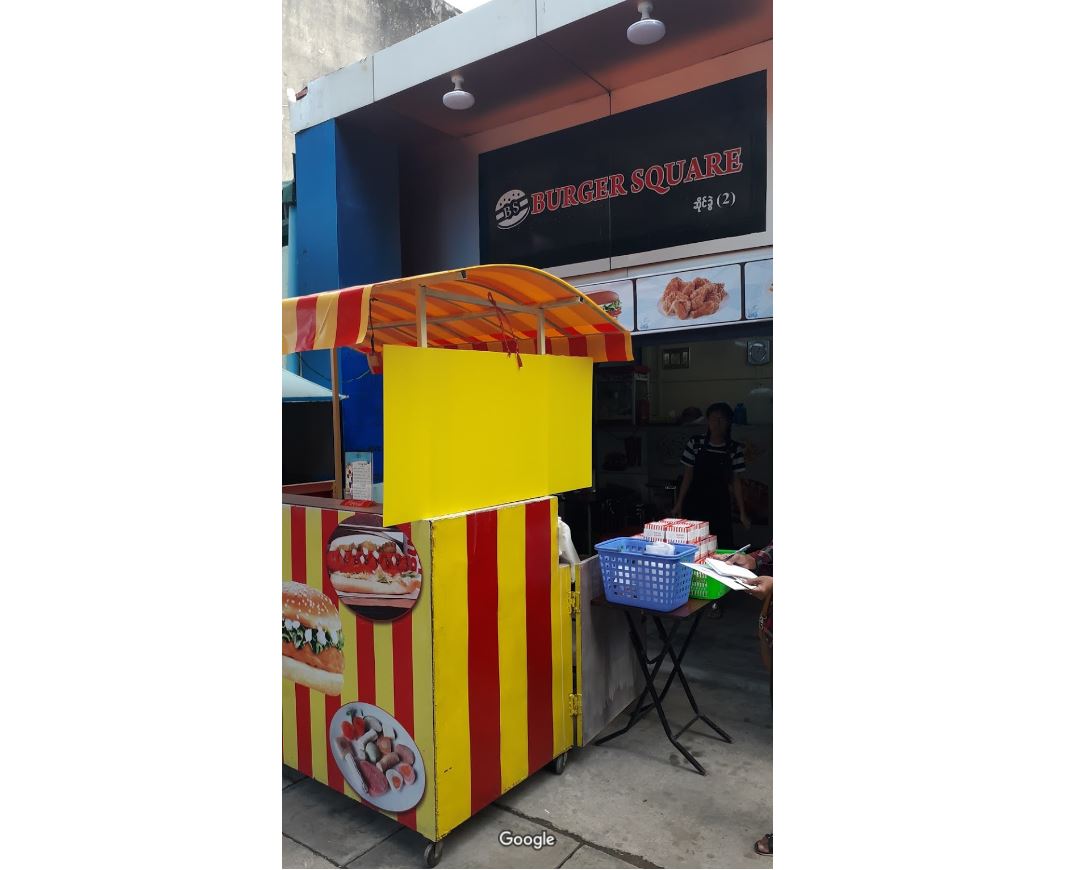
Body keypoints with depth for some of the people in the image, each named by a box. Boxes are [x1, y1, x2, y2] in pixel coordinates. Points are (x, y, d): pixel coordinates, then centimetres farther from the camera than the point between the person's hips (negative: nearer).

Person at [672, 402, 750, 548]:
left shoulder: (735, 449, -2)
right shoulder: (695, 443, -3)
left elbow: (735, 481, 2)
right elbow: (688, 474, 2)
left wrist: (742, 512, 0)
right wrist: (679, 503, 0)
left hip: (720, 505, 1)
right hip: (695, 502, 0)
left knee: (723, 546, -2)